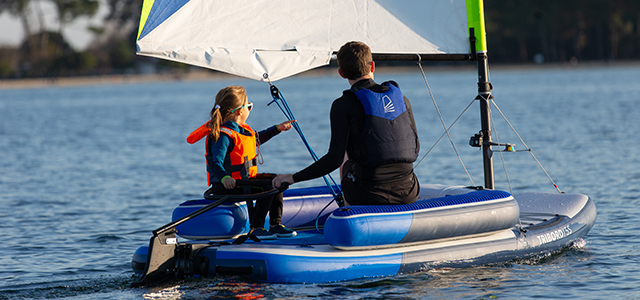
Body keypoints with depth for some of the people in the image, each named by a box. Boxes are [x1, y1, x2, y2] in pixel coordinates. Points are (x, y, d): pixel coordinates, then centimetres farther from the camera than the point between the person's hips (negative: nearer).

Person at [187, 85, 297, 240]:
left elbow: (256, 140, 35)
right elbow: (215, 162, -29)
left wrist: (277, 129, 38)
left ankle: (276, 224, 10)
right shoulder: (222, 135, -20)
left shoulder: (240, 129, 13)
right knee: (267, 187, -24)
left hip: (244, 179, 11)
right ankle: (255, 228, -21)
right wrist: (225, 178, -47)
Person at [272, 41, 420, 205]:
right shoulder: (401, 98, 6)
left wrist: (293, 178, -4)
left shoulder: (344, 105, -8)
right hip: (408, 195, 3)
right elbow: (415, 148, 14)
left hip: (368, 197, -3)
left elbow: (335, 159, -13)